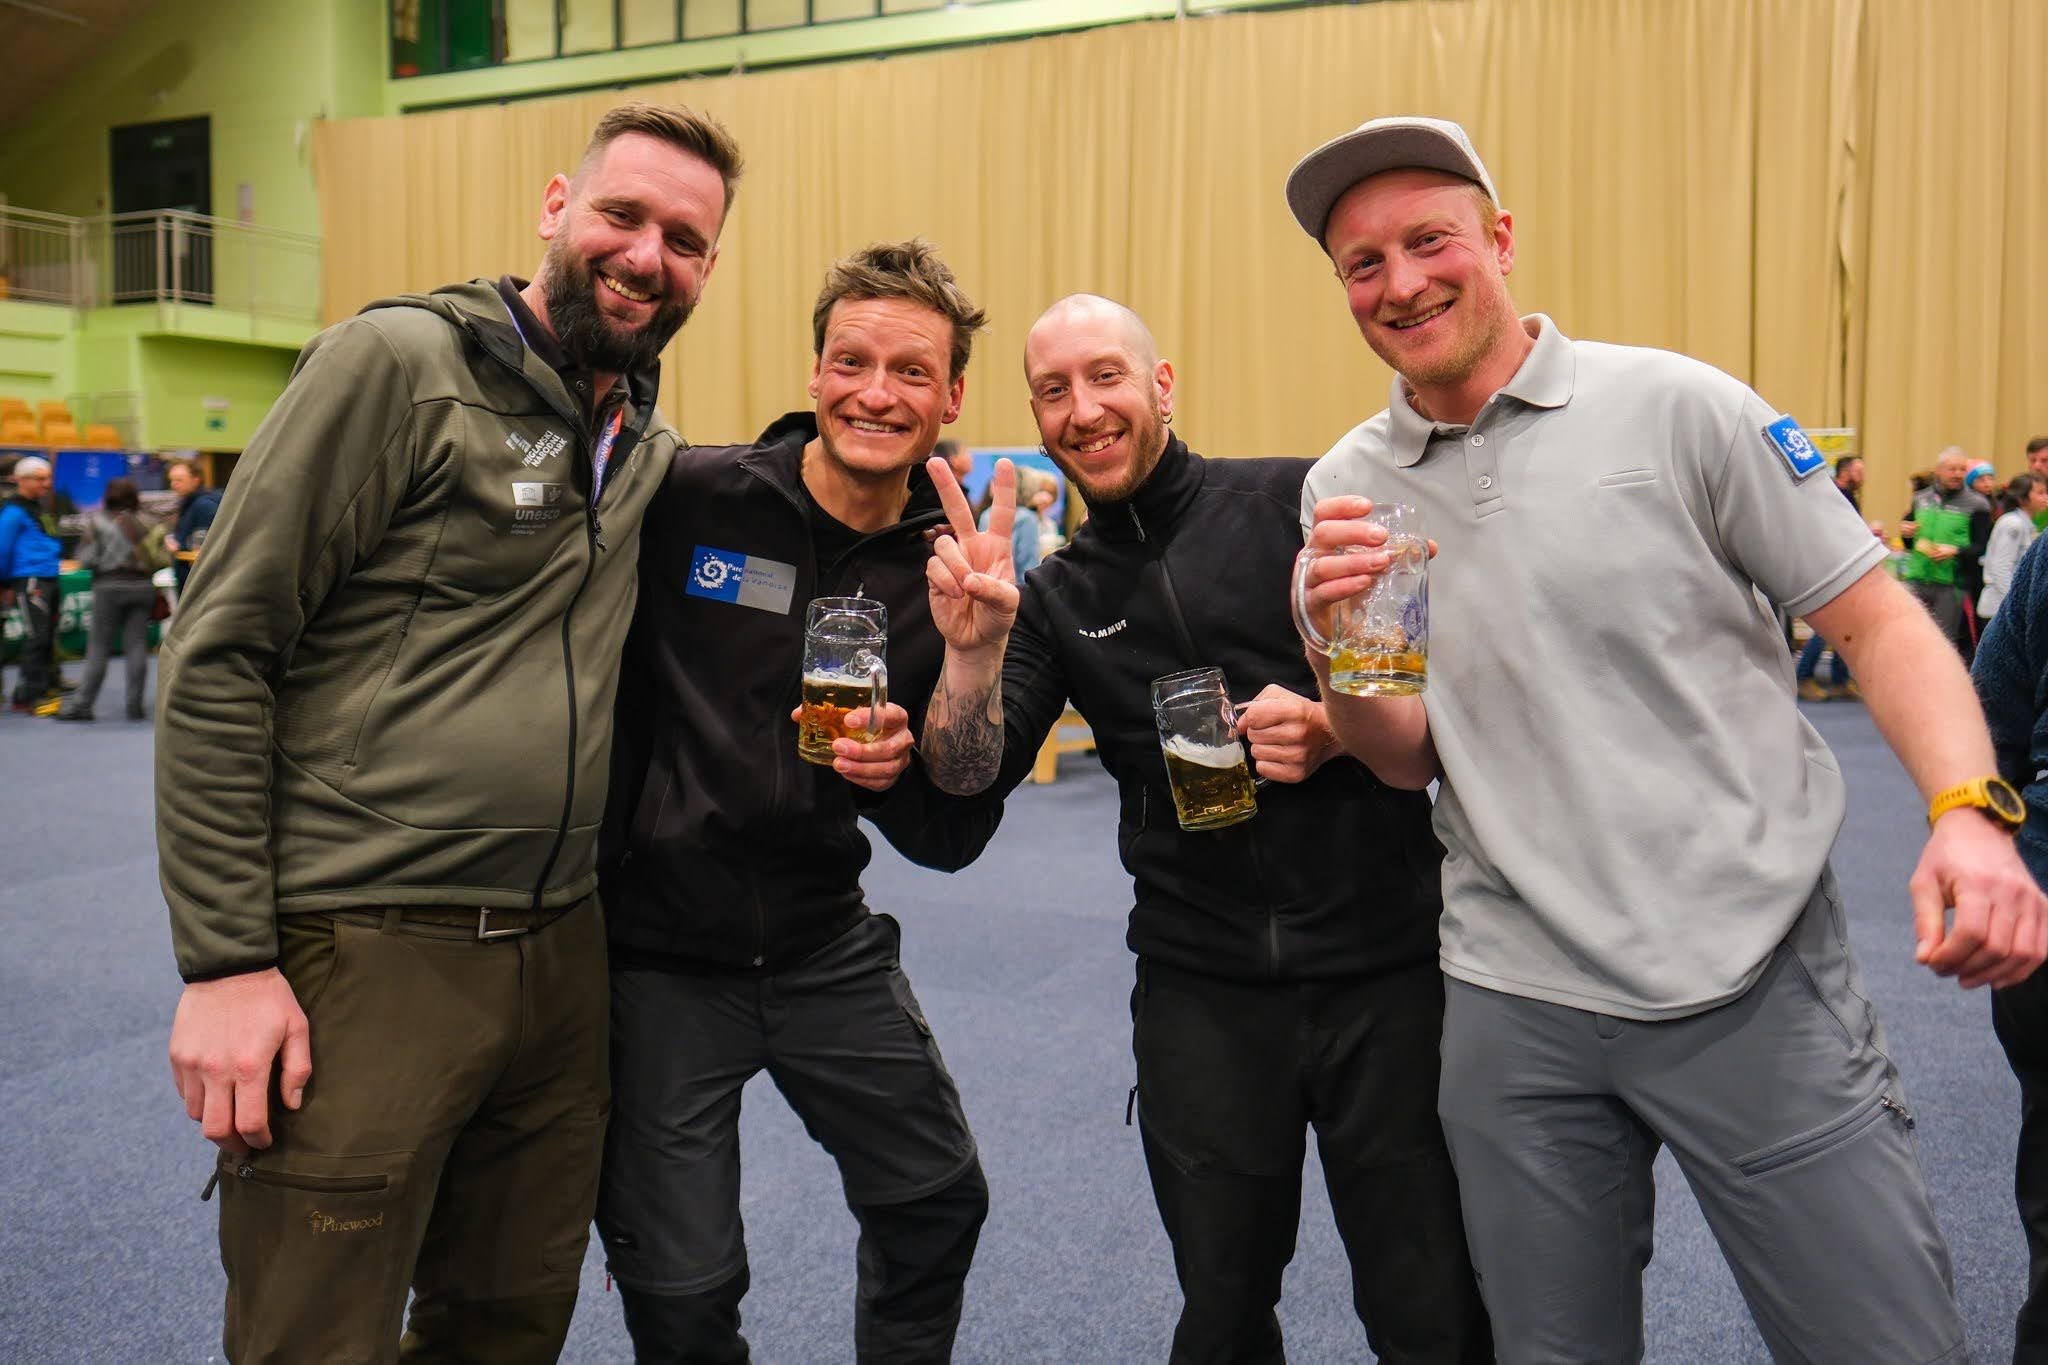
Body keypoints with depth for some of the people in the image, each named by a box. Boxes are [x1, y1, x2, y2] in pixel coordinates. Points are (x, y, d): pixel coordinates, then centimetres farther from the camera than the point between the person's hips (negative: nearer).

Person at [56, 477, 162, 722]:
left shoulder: (99, 523, -2)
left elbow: (86, 559, -6)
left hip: (110, 585, -2)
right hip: (142, 586, 2)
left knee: (98, 647, 3)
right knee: (137, 646, 3)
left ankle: (81, 704, 5)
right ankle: (135, 706, 2)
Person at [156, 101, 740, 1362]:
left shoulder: (655, 446, 10)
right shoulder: (397, 363, -8)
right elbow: (217, 659, -10)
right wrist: (224, 960, -13)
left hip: (561, 959, 6)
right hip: (361, 960, -6)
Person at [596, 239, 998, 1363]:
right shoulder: (685, 497, -13)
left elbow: (951, 841, 0)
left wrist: (897, 772, -19)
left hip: (824, 946, 4)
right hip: (658, 945, -4)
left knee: (937, 1203, 17)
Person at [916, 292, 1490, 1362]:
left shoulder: (1299, 501, -2)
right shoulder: (1056, 598, 8)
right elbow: (971, 777, -3)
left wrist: (1340, 729, -18)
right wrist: (969, 648, -20)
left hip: (1385, 961, -2)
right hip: (1201, 984, 3)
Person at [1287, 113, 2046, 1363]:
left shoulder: (1674, 406, -3)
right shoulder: (1345, 490, 5)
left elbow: (1876, 618, -2)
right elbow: (1408, 758, 5)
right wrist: (1334, 648, -15)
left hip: (1754, 979, -2)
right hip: (1518, 1007, 3)